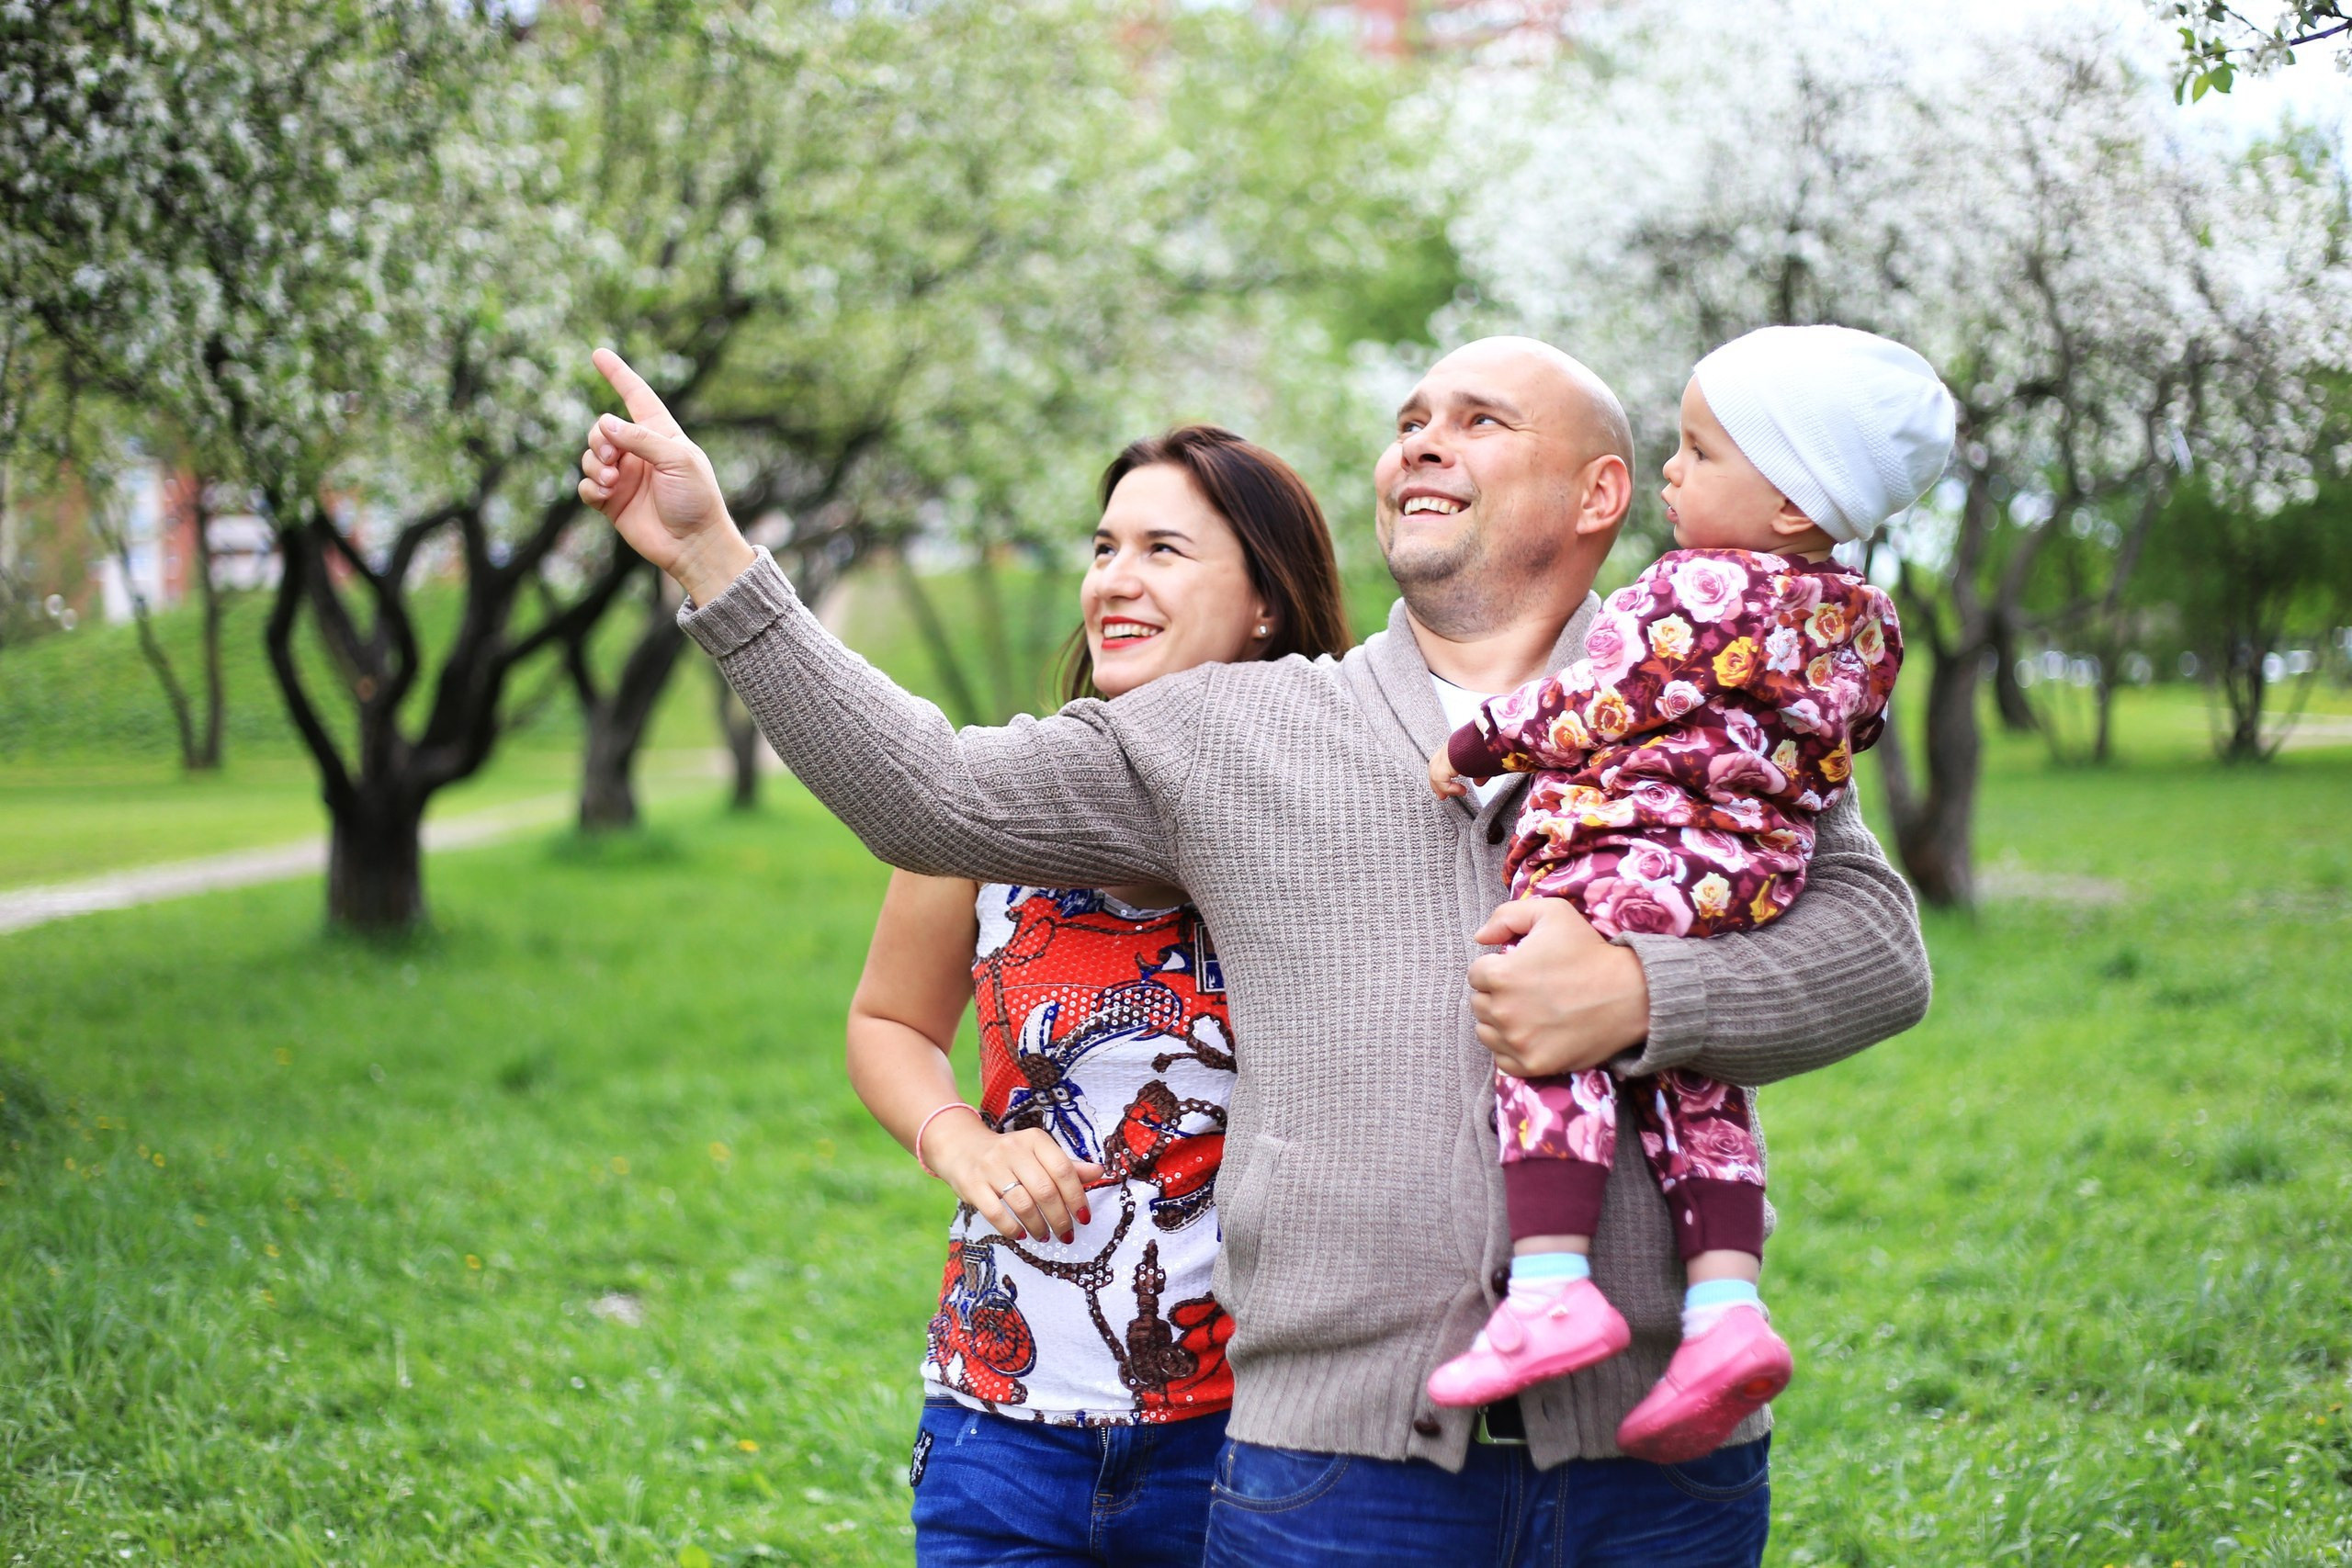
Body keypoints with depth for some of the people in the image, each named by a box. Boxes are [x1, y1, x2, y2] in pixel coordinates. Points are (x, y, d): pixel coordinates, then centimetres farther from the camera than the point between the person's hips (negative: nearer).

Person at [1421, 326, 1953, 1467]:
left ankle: (1552, 1281, -23)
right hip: (1753, 890, 9)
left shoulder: (1703, 592, -12)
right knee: (1691, 1087, 13)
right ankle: (1727, 1301, 3)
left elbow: (1594, 710, -9)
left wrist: (1478, 746, 4)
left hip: (1623, 864, -9)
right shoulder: (1861, 628, 15)